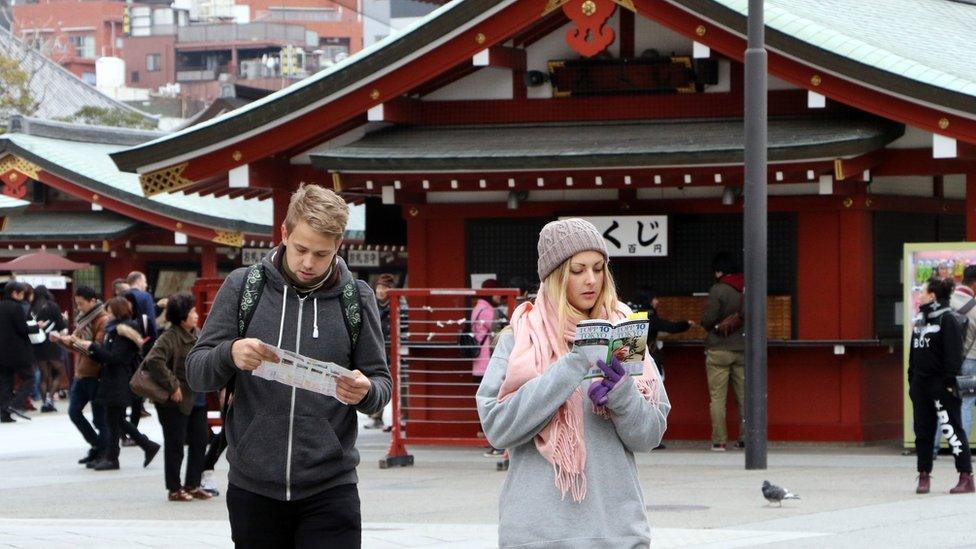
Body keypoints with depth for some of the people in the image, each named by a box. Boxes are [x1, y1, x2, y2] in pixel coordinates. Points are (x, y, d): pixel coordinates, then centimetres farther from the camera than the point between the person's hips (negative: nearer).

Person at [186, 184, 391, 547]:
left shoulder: (356, 298, 3)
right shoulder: (242, 287, 3)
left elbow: (381, 382, 6)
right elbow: (196, 374, 2)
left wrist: (365, 392, -18)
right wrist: (230, 354, -20)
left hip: (329, 490, -1)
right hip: (253, 487, 1)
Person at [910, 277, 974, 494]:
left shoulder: (948, 319, -9)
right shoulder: (920, 319, 16)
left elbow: (953, 354, -14)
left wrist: (949, 381, -18)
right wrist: (912, 380, 16)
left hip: (941, 386, -8)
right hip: (921, 384, 8)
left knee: (951, 429, -6)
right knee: (923, 431, 9)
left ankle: (966, 477, -4)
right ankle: (924, 476, 15)